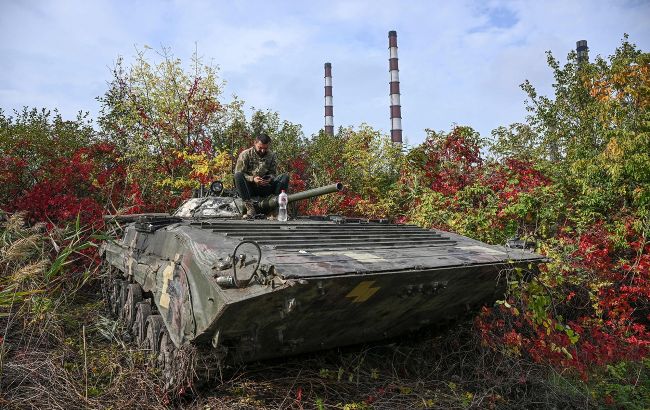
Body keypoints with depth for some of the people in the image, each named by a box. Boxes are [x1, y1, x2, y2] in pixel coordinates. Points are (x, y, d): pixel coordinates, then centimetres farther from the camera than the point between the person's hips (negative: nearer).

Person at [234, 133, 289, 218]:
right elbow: (238, 174, -7)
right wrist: (252, 179, -23)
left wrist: (270, 179, -16)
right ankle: (250, 207, -34)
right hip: (249, 188, -2)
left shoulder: (272, 156, 6)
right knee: (238, 175, -32)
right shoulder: (245, 154, -3)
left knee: (285, 177, -17)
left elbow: (274, 173, 9)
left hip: (265, 189, 2)